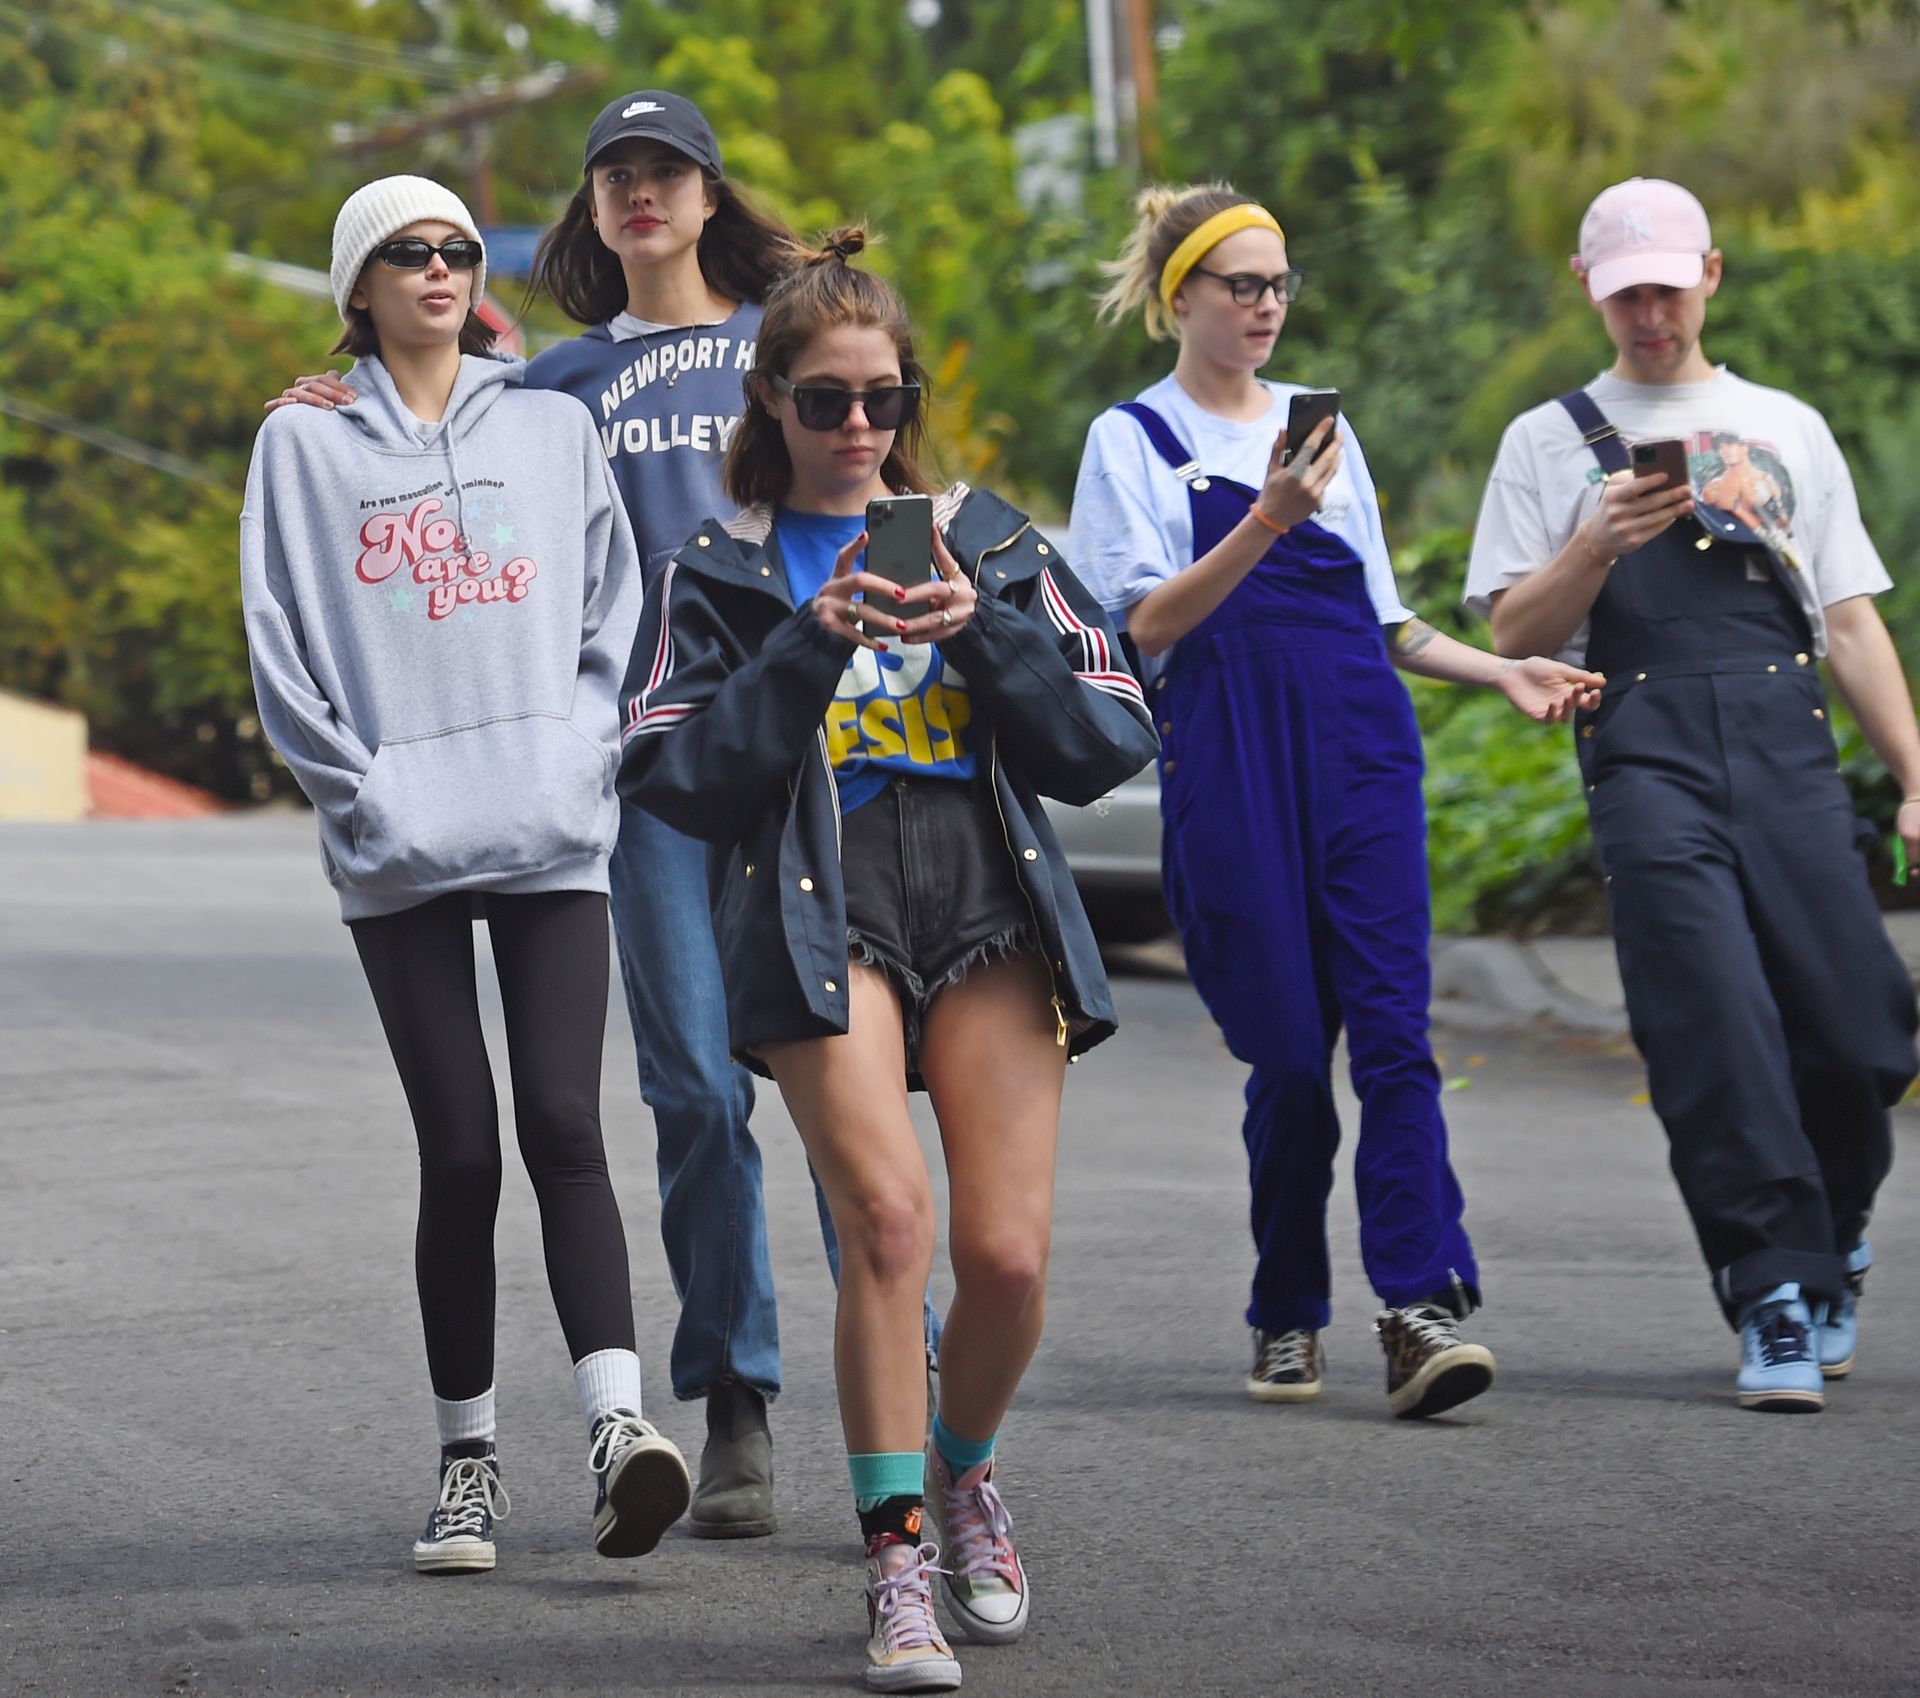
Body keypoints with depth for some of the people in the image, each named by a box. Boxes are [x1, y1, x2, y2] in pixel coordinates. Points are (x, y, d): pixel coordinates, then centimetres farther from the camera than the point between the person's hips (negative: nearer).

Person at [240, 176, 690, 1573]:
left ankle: (618, 1422, -19)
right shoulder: (306, 441, 9)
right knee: (460, 1150, -2)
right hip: (401, 851, 0)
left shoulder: (552, 423, 13)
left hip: (552, 835, 0)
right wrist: (358, 781, -5)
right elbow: (280, 643, 5)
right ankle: (468, 1459, 7)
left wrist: (584, 758, -1)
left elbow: (615, 607, 12)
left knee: (563, 1125, -11)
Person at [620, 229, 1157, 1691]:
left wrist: (982, 631, -5)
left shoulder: (991, 542, 17)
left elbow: (1112, 743, 9)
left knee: (1008, 1254, -7)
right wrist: (811, 647, -8)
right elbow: (676, 775, 1)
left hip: (993, 896, 2)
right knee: (886, 1213, -23)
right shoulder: (722, 571, 14)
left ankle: (963, 1473, 25)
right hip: (817, 904, -2)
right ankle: (898, 1562, -12)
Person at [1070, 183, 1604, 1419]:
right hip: (1229, 762, -3)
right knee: (1287, 1050, -4)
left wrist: (1502, 672, 10)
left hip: (1360, 750, 3)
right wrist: (1267, 521, -19)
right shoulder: (1134, 440, 5)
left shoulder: (1322, 427, 18)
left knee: (1392, 1026, -10)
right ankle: (1289, 1316, 11)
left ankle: (1422, 1307, -17)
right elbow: (1147, 622, -7)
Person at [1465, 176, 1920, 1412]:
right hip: (1647, 762, -2)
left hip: (1788, 749, 2)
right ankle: (1777, 1297, -9)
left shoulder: (1786, 429, 21)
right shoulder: (1551, 442, 16)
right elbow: (1515, 636, 10)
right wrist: (1598, 544, -8)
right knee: (1717, 1036, -13)